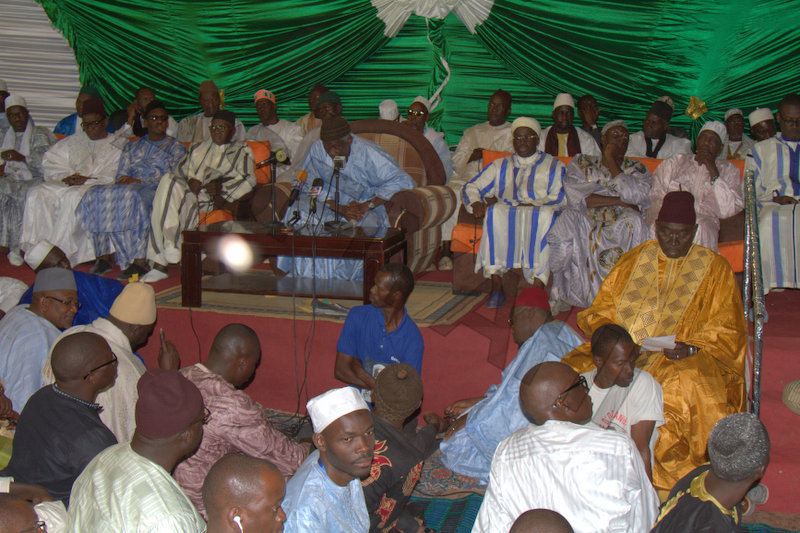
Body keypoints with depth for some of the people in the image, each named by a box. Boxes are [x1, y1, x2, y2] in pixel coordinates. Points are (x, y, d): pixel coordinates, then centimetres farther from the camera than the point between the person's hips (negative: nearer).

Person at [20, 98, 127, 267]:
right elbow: (50, 162, 16)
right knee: (36, 193, -24)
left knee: (73, 197, -38)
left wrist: (87, 180, -14)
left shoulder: (119, 144, 13)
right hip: (67, 185, 5)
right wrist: (67, 176, -5)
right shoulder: (72, 141, 27)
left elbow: (118, 176, -3)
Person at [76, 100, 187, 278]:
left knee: (130, 196, -39)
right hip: (128, 187, 4)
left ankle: (139, 260, -42)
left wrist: (138, 181, -10)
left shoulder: (176, 147, 16)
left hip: (155, 189, -4)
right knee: (95, 194, -26)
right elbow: (121, 175, 19)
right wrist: (125, 180, -8)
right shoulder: (131, 147, 30)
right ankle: (103, 256, -31)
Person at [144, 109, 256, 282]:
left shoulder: (242, 151, 16)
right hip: (191, 190, 4)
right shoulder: (199, 148, 31)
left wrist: (222, 187, -15)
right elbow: (182, 168, 19)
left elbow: (248, 180, 0)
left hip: (215, 198, -4)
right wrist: (190, 180, -4)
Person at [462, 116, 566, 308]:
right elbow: (471, 187, 21)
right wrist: (476, 203, -3)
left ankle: (538, 285, -42)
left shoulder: (553, 165, 18)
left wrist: (531, 204, -13)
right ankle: (496, 286, -38)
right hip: (506, 215, 2)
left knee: (546, 215, -38)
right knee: (494, 213, -34)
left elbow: (561, 198, 2)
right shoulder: (500, 166, 26)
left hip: (540, 215, -1)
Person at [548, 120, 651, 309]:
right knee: (568, 219, -33)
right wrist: (618, 200, -9)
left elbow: (633, 196, -9)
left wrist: (611, 161, -1)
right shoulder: (581, 163, 13)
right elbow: (576, 198, -7)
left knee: (632, 223, -33)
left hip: (620, 225, 1)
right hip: (585, 222, 0)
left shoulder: (637, 170, 15)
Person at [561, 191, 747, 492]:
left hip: (687, 359, -2)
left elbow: (728, 333, 4)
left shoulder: (714, 269, 8)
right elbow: (600, 312, 13)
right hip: (623, 353, 3)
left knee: (688, 388, -37)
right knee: (574, 372, -24)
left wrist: (691, 346, -15)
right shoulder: (633, 261, 15)